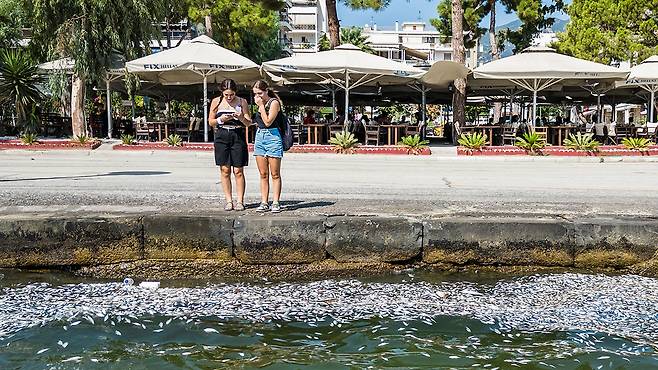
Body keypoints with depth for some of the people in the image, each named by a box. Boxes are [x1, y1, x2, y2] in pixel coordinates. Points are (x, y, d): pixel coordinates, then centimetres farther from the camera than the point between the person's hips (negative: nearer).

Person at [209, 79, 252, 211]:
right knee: (224, 170, 1)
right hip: (222, 136, 1)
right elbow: (211, 122, 9)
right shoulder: (216, 101, 7)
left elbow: (249, 123, 4)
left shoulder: (242, 102, 4)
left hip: (238, 136, -1)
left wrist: (241, 118, -16)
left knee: (238, 171, -2)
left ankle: (240, 201, 5)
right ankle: (228, 201, 8)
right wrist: (221, 119, -10)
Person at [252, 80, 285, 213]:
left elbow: (268, 122, -15)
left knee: (275, 174, -2)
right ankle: (264, 202, 11)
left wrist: (261, 106, -12)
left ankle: (275, 203, 1)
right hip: (260, 137, 7)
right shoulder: (260, 103, 14)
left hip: (273, 136, -7)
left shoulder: (274, 102, -7)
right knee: (263, 174, 7)